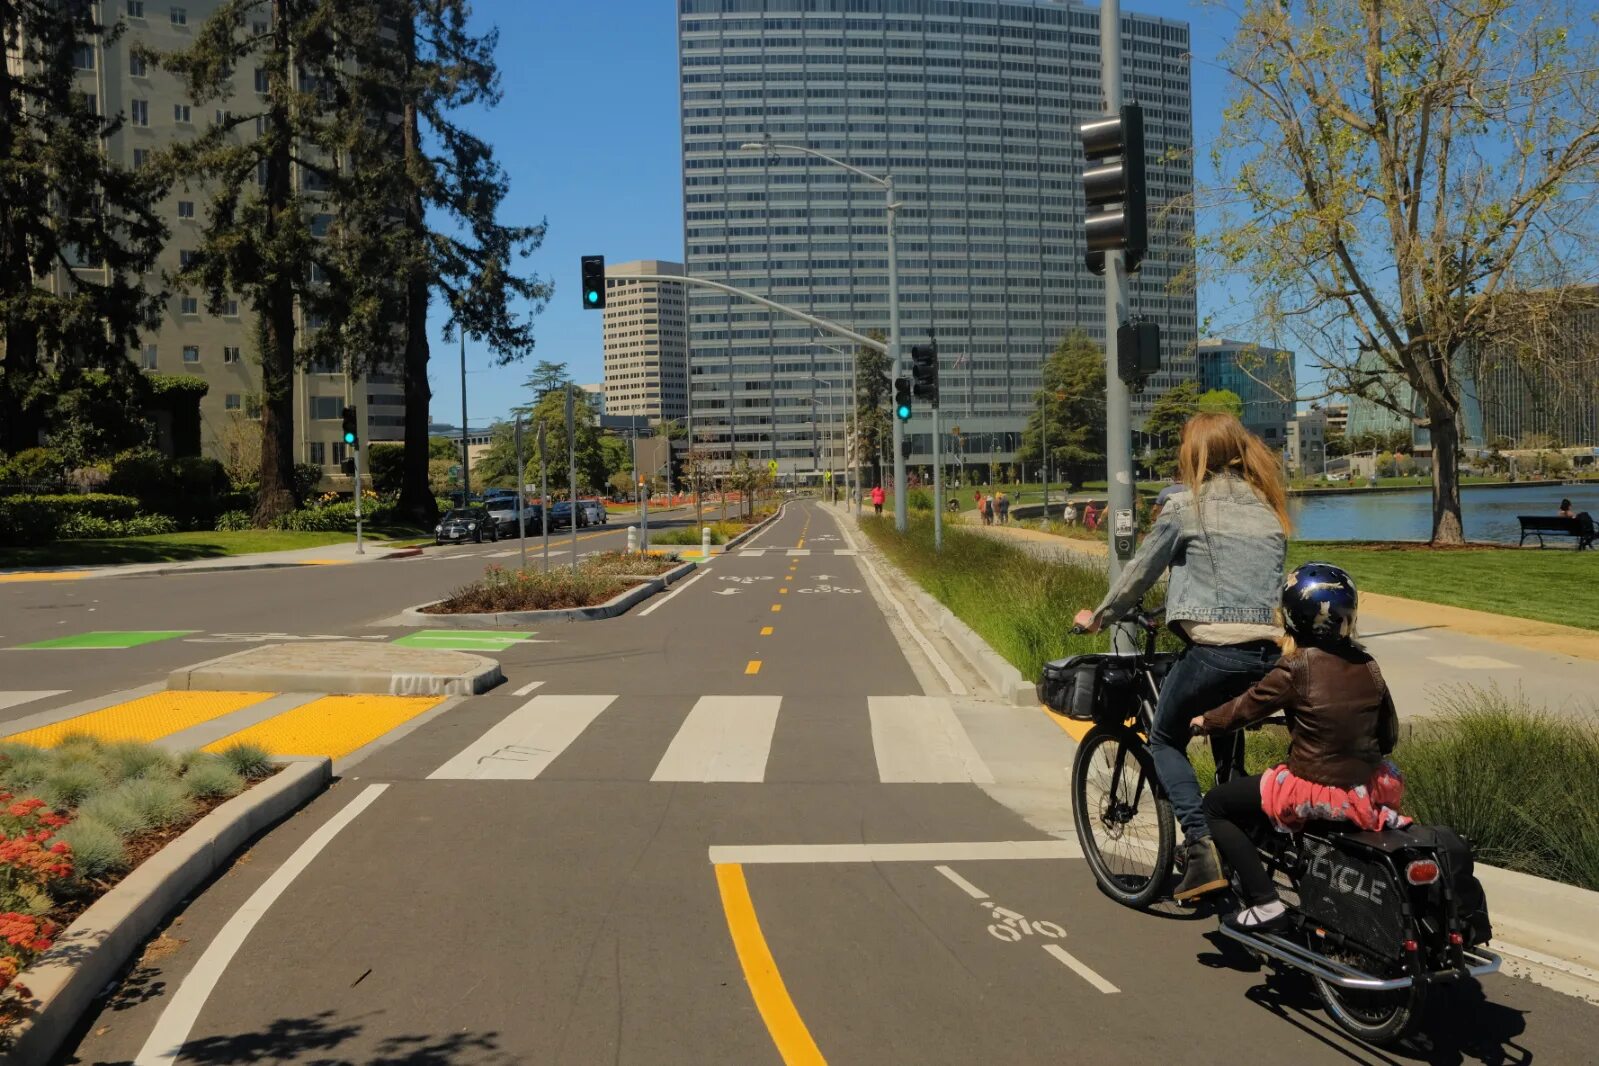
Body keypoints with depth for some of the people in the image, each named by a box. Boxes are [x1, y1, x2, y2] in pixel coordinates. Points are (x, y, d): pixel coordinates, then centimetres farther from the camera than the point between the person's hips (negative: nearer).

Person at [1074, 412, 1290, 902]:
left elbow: (1140, 571, 4)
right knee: (1229, 747, 27)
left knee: (1165, 740, 13)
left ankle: (1202, 846, -4)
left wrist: (1098, 616, 21)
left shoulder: (1186, 504, 0)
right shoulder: (1267, 506, 17)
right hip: (1268, 648, 6)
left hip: (1214, 645, -6)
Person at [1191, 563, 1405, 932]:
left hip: (1316, 792, -7)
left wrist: (1205, 722, 15)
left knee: (1215, 805, 8)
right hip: (1370, 789, 7)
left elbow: (1248, 706, -3)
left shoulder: (1296, 667, -14)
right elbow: (1389, 735, 10)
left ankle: (1265, 903, -2)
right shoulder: (1367, 665, 3)